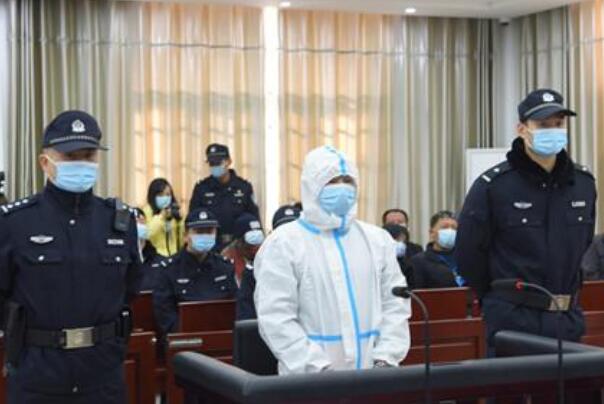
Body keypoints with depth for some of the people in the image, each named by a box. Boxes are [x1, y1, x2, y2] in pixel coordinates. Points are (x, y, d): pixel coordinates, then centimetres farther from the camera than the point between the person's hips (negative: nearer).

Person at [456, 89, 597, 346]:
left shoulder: (583, 183, 4)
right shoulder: (493, 185, -10)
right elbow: (468, 254, -4)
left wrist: (567, 291, 15)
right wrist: (500, 298, 6)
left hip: (568, 320, 5)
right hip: (513, 320, -5)